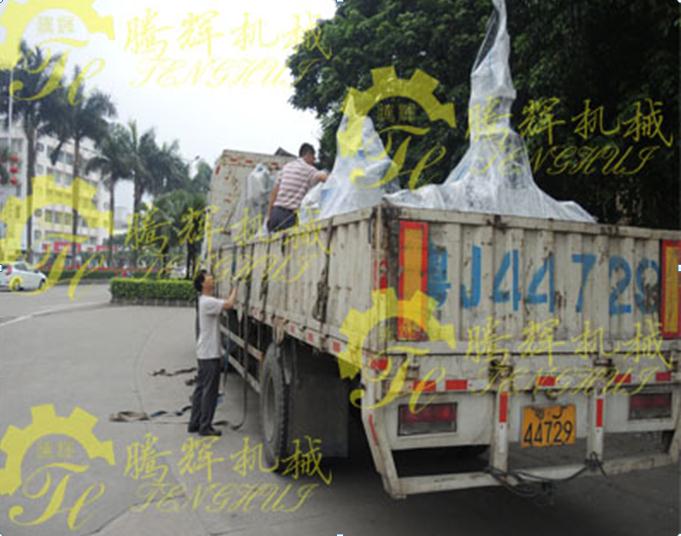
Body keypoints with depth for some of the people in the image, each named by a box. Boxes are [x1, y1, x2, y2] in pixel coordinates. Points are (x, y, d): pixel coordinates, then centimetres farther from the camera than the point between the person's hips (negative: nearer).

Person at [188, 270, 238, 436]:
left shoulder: (206, 301, 14)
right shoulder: (207, 302, -18)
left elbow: (226, 304, 12)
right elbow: (229, 304, -26)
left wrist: (234, 287, 6)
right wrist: (236, 287, -12)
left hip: (205, 353, 10)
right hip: (210, 354, -10)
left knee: (201, 388, 15)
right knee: (209, 390, -2)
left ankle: (194, 423, 23)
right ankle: (205, 426, 6)